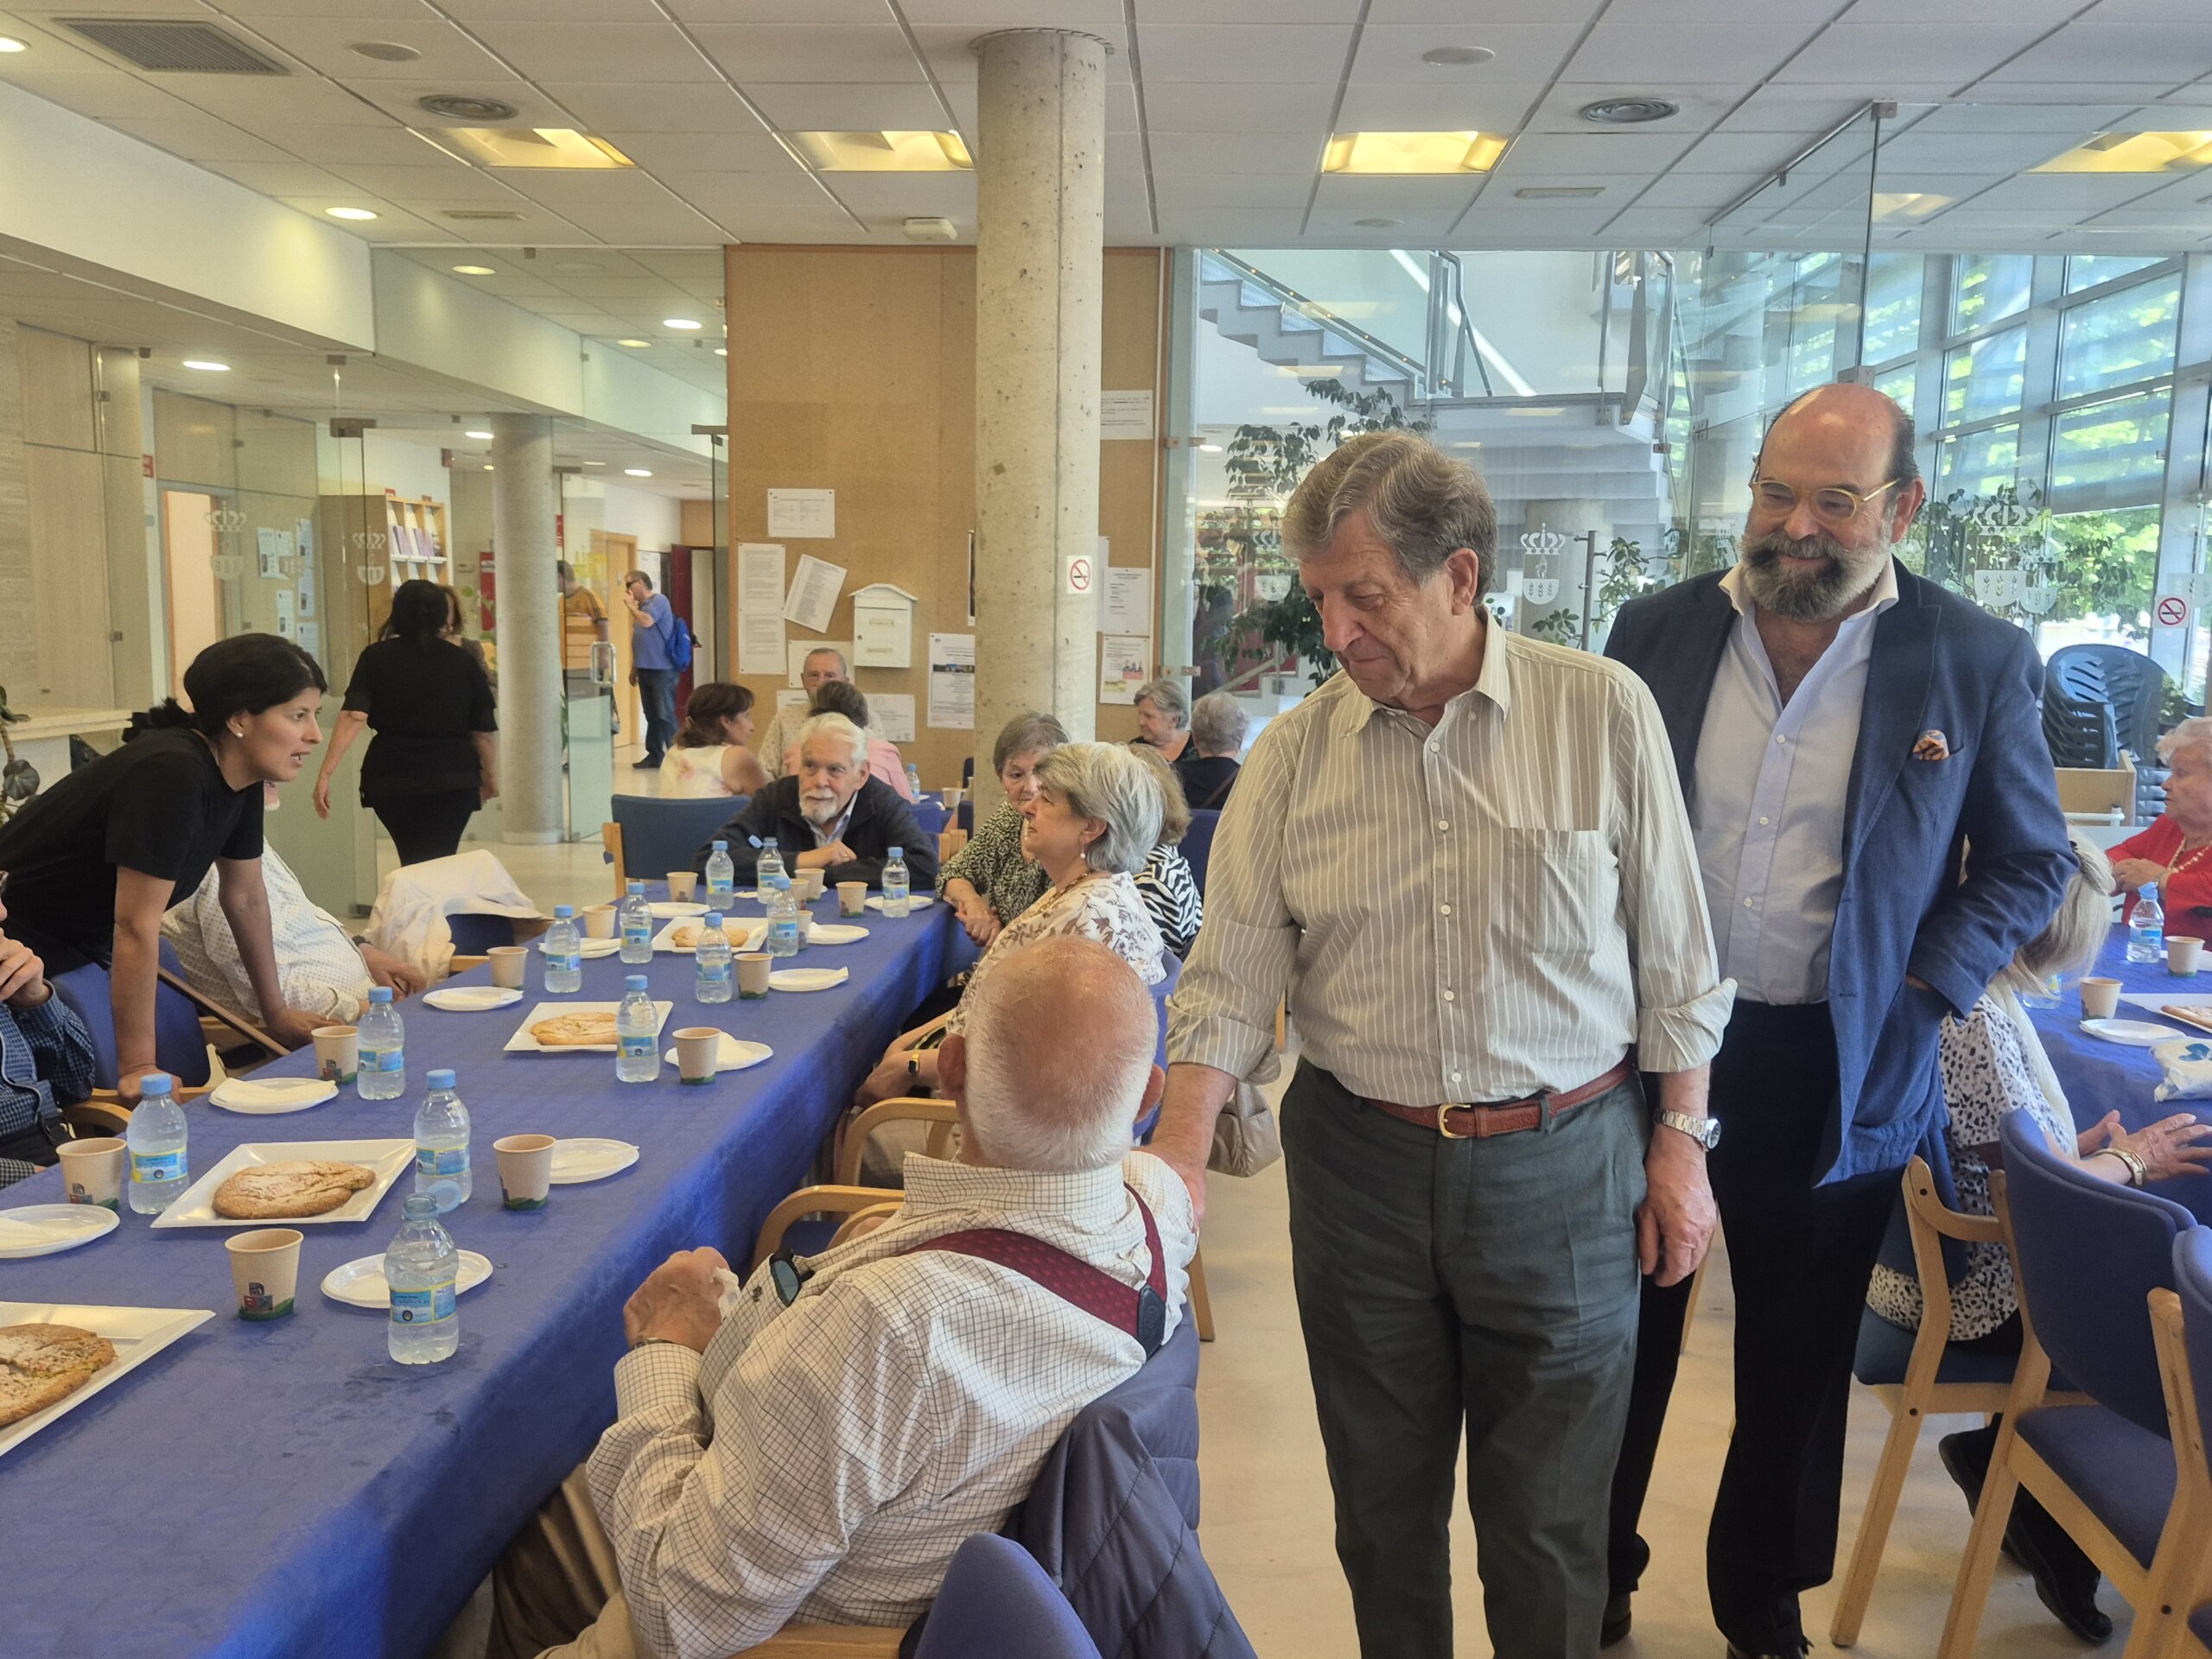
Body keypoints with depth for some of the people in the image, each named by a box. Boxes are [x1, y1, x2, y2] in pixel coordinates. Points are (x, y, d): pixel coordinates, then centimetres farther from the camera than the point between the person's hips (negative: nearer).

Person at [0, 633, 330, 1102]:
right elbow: (136, 926, -32)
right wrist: (136, 1069, -29)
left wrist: (276, 1013, 10)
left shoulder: (240, 775, -7)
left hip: (94, 939, 8)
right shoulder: (172, 774, -33)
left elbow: (246, 896, 4)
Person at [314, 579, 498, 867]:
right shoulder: (464, 662, 1)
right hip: (453, 782, -1)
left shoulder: (375, 658, 0)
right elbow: (485, 730, 3)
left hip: (390, 781, 1)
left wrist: (326, 773, -14)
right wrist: (491, 775, 18)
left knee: (412, 863, 22)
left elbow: (353, 717, -12)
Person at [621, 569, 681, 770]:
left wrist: (630, 604, -8)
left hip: (662, 670, -8)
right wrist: (634, 668, 21)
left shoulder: (659, 600, -7)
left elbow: (647, 621, -23)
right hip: (645, 669, 8)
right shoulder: (640, 607, 17)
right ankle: (654, 755, 14)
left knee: (665, 714, -9)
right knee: (651, 715, 10)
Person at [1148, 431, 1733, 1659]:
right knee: (1382, 1496, 17)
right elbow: (1232, 976, -6)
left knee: (1547, 1512, 12)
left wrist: (1681, 1142, 1)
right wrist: (1180, 1154, -17)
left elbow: (1672, 952, -1)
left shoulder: (1603, 712, -7)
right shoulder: (1293, 753, -3)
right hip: (1359, 1160, 2)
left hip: (1563, 1166, -1)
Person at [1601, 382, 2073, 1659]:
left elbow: (2033, 862, 3)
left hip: (1838, 1072, -1)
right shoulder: (1659, 632, -2)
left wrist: (1929, 988, -9)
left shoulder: (1981, 663, -6)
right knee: (1625, 1331, 15)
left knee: (1797, 1359, 16)